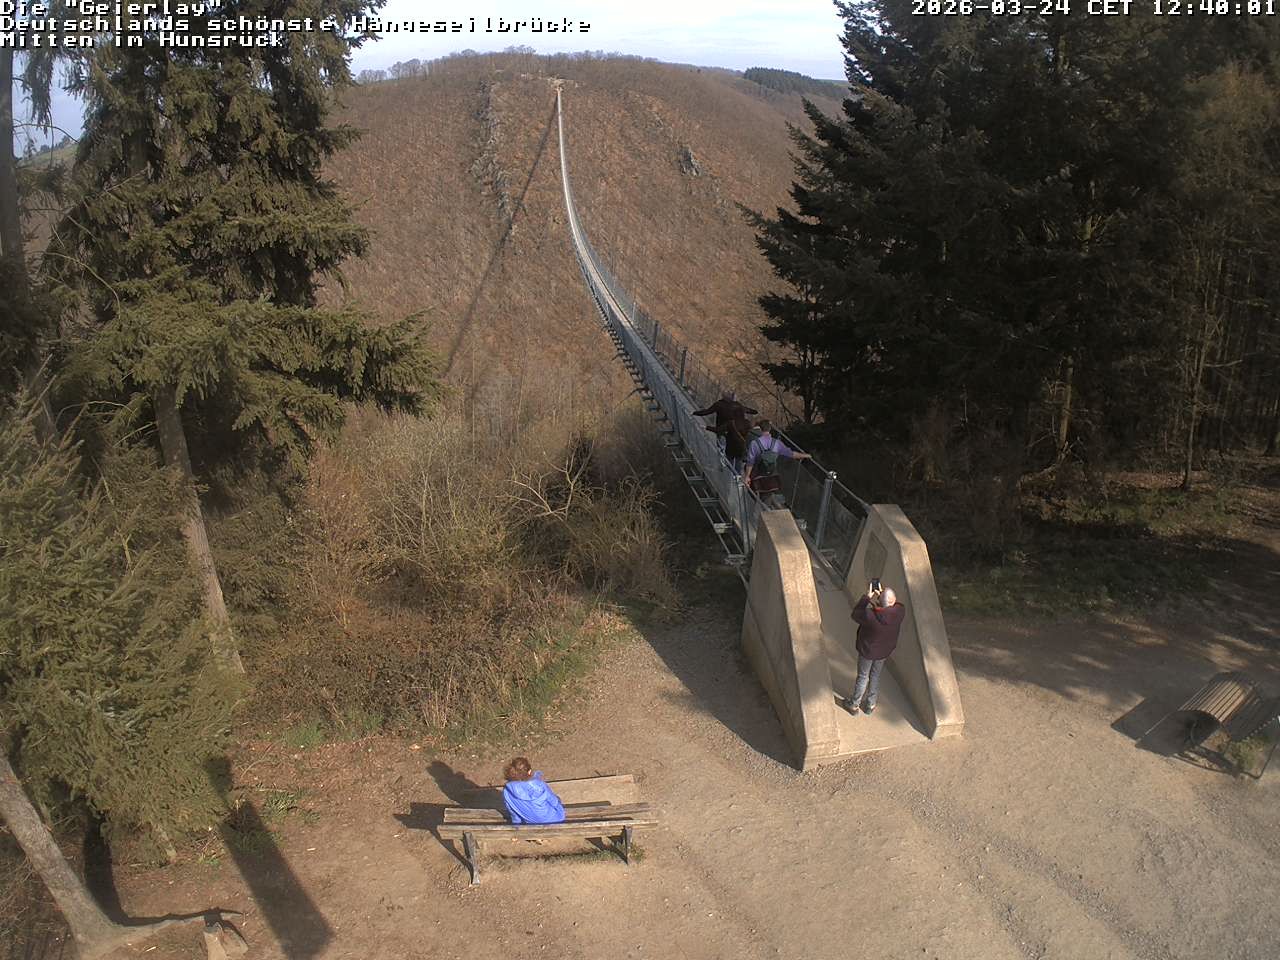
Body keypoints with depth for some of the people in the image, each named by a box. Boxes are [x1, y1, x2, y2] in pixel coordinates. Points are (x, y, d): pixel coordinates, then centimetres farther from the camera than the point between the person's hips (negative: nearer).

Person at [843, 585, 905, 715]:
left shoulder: (870, 616, -39)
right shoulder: (900, 612, -29)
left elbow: (855, 614, -18)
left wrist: (867, 596, -15)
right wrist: (883, 594, -11)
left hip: (867, 651, -3)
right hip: (885, 651, 3)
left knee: (863, 677, 19)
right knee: (875, 676, 26)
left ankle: (854, 705, 40)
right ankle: (870, 705, 44)